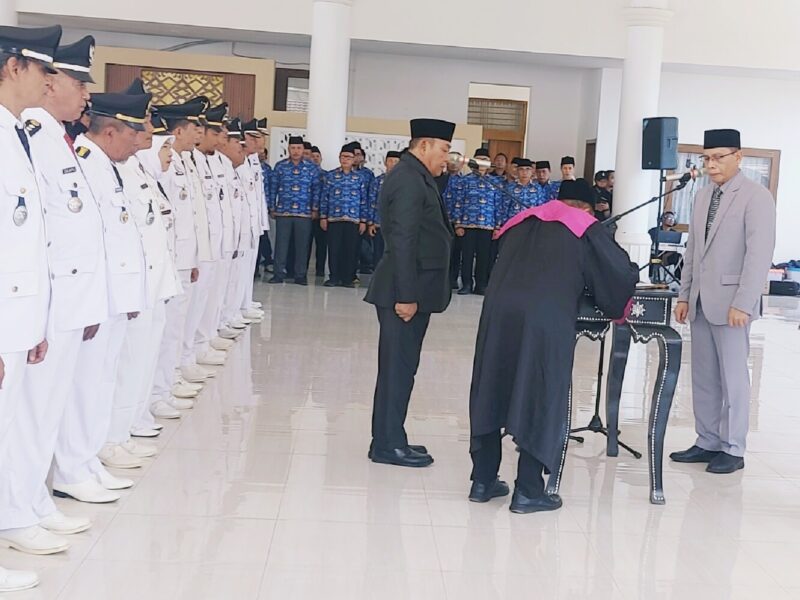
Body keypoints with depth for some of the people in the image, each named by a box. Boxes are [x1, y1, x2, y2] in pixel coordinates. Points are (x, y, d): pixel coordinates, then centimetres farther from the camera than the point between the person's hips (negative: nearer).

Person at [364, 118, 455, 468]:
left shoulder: (414, 176, 16)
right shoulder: (409, 180, -16)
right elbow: (402, 242, -22)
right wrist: (406, 295, -23)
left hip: (411, 289, 10)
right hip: (406, 291, -10)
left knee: (399, 367, 14)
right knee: (398, 367, -3)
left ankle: (390, 439, 22)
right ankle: (388, 445, 5)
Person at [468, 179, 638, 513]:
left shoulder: (521, 222, 27)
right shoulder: (586, 227, 14)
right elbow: (622, 273, 15)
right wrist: (617, 306, 36)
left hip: (498, 312, 4)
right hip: (545, 320, -4)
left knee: (492, 392, 14)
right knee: (539, 400, 5)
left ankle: (483, 481, 21)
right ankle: (527, 492, 8)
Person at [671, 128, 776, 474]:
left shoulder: (756, 197, -7)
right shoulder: (703, 197, 15)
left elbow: (760, 253, -14)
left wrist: (743, 303, -19)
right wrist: (685, 295, 13)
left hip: (731, 303, -6)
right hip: (701, 302, 7)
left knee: (732, 377, 0)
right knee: (703, 377, 9)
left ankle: (733, 450, 9)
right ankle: (707, 442, 17)